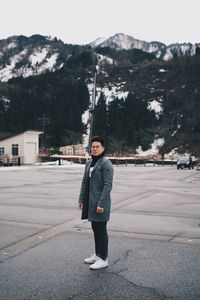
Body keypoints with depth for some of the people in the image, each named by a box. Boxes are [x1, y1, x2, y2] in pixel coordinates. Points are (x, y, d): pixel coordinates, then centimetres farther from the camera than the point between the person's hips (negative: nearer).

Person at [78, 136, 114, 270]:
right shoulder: (89, 163, 11)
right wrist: (81, 199, 11)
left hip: (100, 202, -7)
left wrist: (101, 204, -21)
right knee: (95, 228, 16)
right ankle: (97, 255, 30)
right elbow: (84, 182, 15)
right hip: (90, 202, 8)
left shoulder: (106, 163, -12)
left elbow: (108, 185, -17)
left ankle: (104, 259, 13)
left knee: (101, 230, 1)